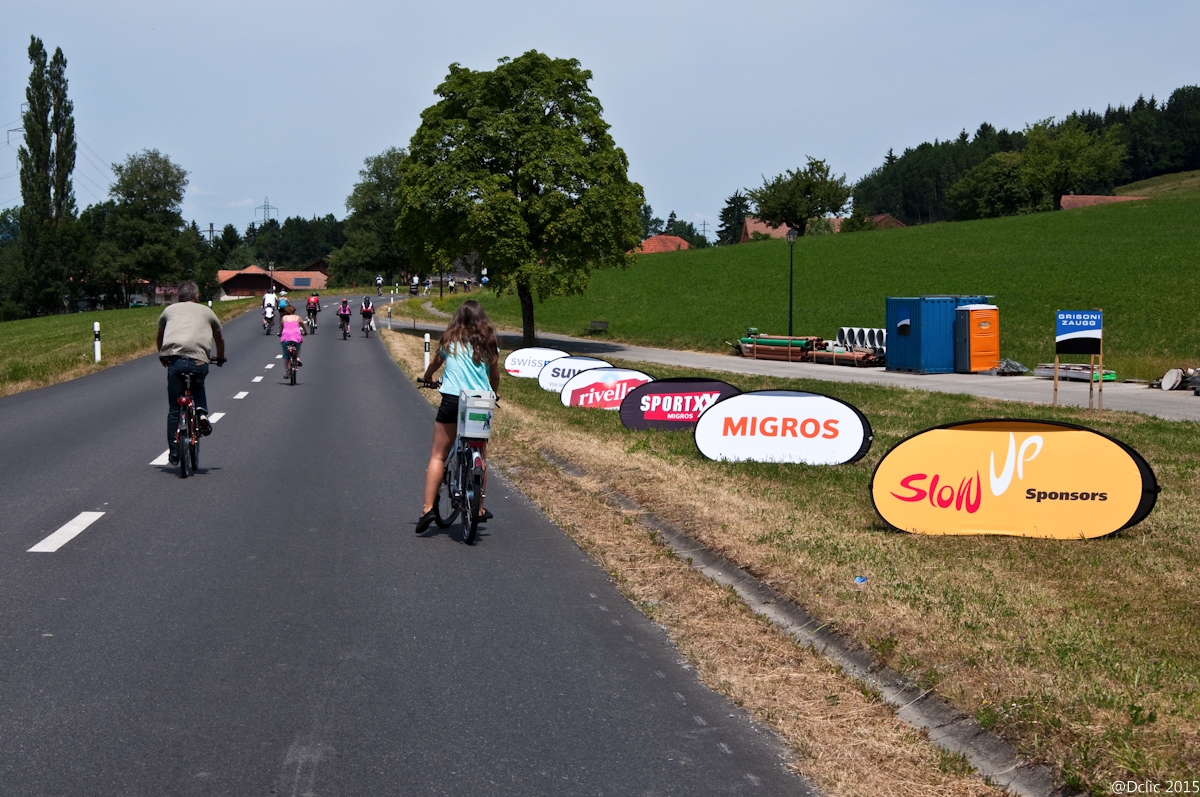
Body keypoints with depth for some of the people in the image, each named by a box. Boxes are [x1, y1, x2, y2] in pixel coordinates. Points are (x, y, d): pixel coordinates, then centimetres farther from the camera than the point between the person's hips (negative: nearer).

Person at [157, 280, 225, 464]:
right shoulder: (206, 311, 22)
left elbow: (160, 335, 39)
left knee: (174, 409, 12)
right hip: (199, 361, 0)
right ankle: (202, 413, 8)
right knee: (198, 385, 34)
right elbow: (219, 339, 36)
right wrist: (220, 358, 54)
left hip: (175, 360, 0)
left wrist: (162, 356, 56)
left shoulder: (169, 310, 24)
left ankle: (174, 453, 15)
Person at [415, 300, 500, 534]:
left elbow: (435, 363, 24)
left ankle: (427, 508, -6)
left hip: (452, 399, -1)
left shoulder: (450, 340, 7)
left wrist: (427, 377, 46)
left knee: (438, 456, 4)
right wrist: (492, 395, 34)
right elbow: (495, 376, 14)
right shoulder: (489, 343, 7)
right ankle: (479, 509, 21)